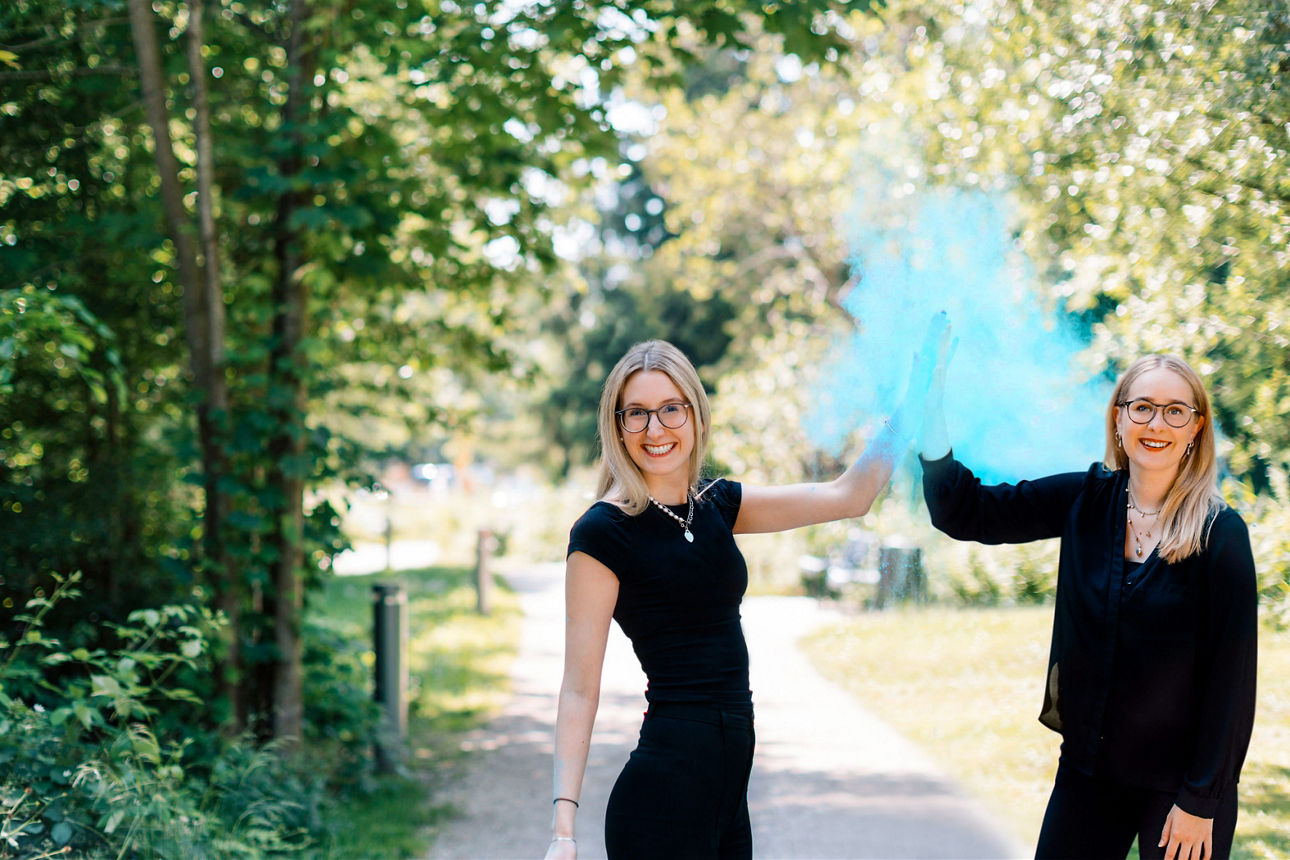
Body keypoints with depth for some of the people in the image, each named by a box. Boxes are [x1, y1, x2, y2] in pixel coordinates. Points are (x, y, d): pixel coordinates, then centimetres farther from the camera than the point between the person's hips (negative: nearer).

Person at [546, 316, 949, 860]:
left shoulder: (715, 506, 10)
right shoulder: (603, 533, -9)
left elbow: (849, 496, 13)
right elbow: (579, 688, -11)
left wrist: (918, 386, 10)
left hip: (726, 789, 7)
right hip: (664, 792, -7)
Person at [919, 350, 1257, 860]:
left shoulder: (1220, 533, -11)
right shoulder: (1086, 502, 0)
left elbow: (1232, 677, -11)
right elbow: (966, 513, -1)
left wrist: (1201, 800, -11)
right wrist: (933, 412, -17)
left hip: (1177, 784, -4)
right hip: (1087, 770, 4)